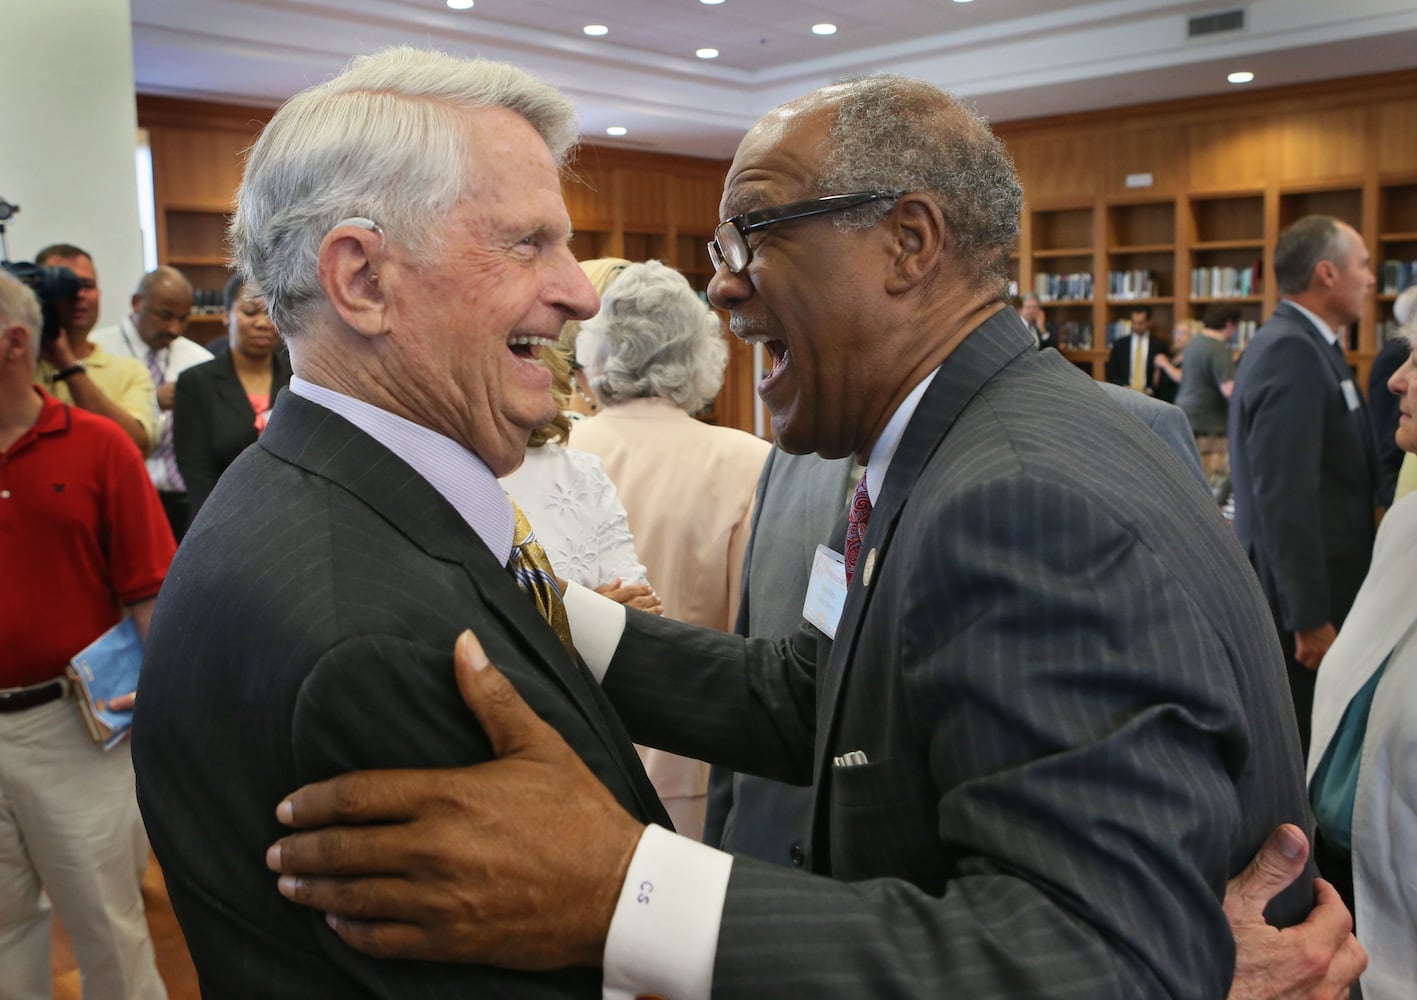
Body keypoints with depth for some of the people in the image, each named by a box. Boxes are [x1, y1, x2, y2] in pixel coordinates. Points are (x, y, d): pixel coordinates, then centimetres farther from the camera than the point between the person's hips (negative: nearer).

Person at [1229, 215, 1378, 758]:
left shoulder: (1298, 343, 12)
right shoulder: (1292, 352, -19)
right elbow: (1286, 497, -25)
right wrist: (1311, 618, -22)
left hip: (1313, 587, 10)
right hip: (1300, 594, -10)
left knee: (1299, 747, 18)